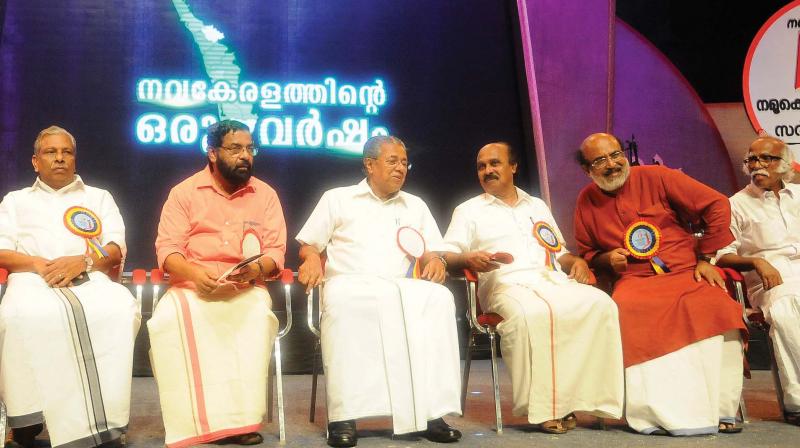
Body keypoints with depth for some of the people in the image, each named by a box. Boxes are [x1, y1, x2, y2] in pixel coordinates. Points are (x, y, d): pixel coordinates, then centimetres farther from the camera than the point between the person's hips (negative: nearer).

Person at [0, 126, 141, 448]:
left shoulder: (99, 197, 27)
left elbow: (116, 250, 12)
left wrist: (82, 260, -10)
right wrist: (40, 264, -10)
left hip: (90, 277, 1)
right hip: (34, 279, 0)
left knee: (121, 309, -36)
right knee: (26, 316, -39)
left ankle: (102, 418, -34)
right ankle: (31, 417, -30)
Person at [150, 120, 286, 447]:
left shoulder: (266, 194, 11)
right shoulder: (184, 192, 7)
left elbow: (276, 250, 5)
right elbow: (167, 248, -1)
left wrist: (256, 268, -18)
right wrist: (194, 273, -22)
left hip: (246, 289, 0)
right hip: (191, 286, 0)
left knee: (258, 317, -34)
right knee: (169, 319, -33)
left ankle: (240, 419, -28)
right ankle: (197, 421, -29)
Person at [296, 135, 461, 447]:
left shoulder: (416, 206, 24)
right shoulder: (337, 198, 16)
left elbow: (433, 253, 19)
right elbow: (308, 244, 14)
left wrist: (435, 260, -6)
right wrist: (313, 258, -10)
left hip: (402, 286, 2)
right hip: (351, 282, -2)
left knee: (439, 298, -32)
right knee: (343, 302, -40)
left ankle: (431, 411, -35)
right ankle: (344, 414, -38)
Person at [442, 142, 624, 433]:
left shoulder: (538, 206, 30)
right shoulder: (468, 210, 19)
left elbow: (560, 253, 30)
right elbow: (446, 257, 8)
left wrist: (576, 261, 7)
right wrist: (468, 259, -15)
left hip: (553, 279, 4)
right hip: (508, 284, -4)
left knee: (600, 304, -28)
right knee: (531, 314, -40)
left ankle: (592, 397, -25)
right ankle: (542, 407, -31)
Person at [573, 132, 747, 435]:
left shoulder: (655, 177, 1)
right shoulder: (587, 200, 10)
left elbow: (716, 205, 1)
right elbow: (587, 252, 22)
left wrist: (705, 259, 0)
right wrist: (607, 259, 0)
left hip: (687, 272, -1)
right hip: (635, 280, 1)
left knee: (715, 305, -32)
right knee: (625, 311, -34)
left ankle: (720, 409, -18)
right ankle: (660, 413, -27)